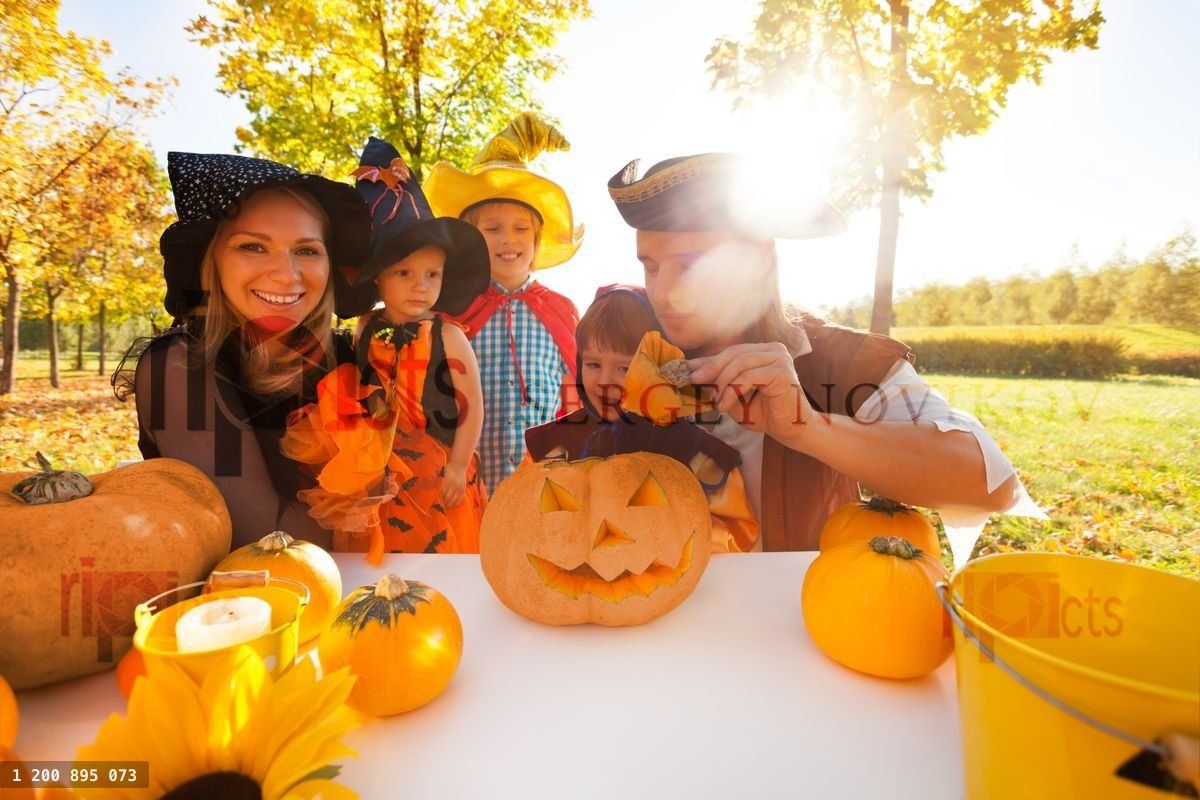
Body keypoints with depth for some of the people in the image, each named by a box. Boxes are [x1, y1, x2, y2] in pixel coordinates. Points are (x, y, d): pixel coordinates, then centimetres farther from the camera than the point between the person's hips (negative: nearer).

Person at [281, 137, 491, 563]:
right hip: (379, 480, 3)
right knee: (381, 573, 13)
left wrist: (457, 470, -10)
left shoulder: (448, 336, -11)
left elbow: (472, 408, -10)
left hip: (437, 478, -3)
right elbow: (353, 400, 11)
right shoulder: (367, 330, 1)